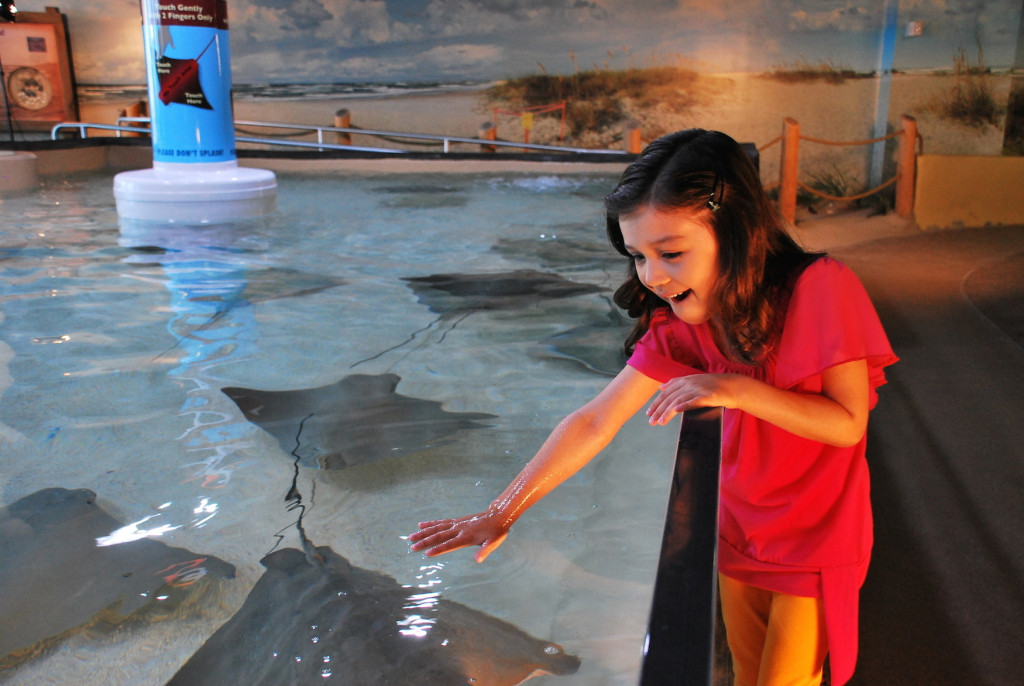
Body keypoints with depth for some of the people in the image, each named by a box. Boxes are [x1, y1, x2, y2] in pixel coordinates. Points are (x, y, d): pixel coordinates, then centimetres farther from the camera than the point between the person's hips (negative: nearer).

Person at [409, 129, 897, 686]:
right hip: (741, 531, 4)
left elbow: (848, 424, -21)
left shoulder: (819, 289, -24)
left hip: (817, 544, -4)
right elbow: (594, 422, -11)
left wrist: (737, 390, -32)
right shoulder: (677, 324, -10)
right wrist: (501, 513, -14)